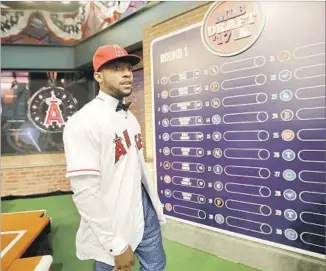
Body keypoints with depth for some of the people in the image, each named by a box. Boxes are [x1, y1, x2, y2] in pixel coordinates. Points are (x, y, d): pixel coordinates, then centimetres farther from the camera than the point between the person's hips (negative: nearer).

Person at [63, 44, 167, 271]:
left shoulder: (130, 117, 7)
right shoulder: (84, 122, -20)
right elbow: (85, 192, -24)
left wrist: (156, 206, 15)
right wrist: (117, 245, -20)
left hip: (146, 212, 8)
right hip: (115, 228, -7)